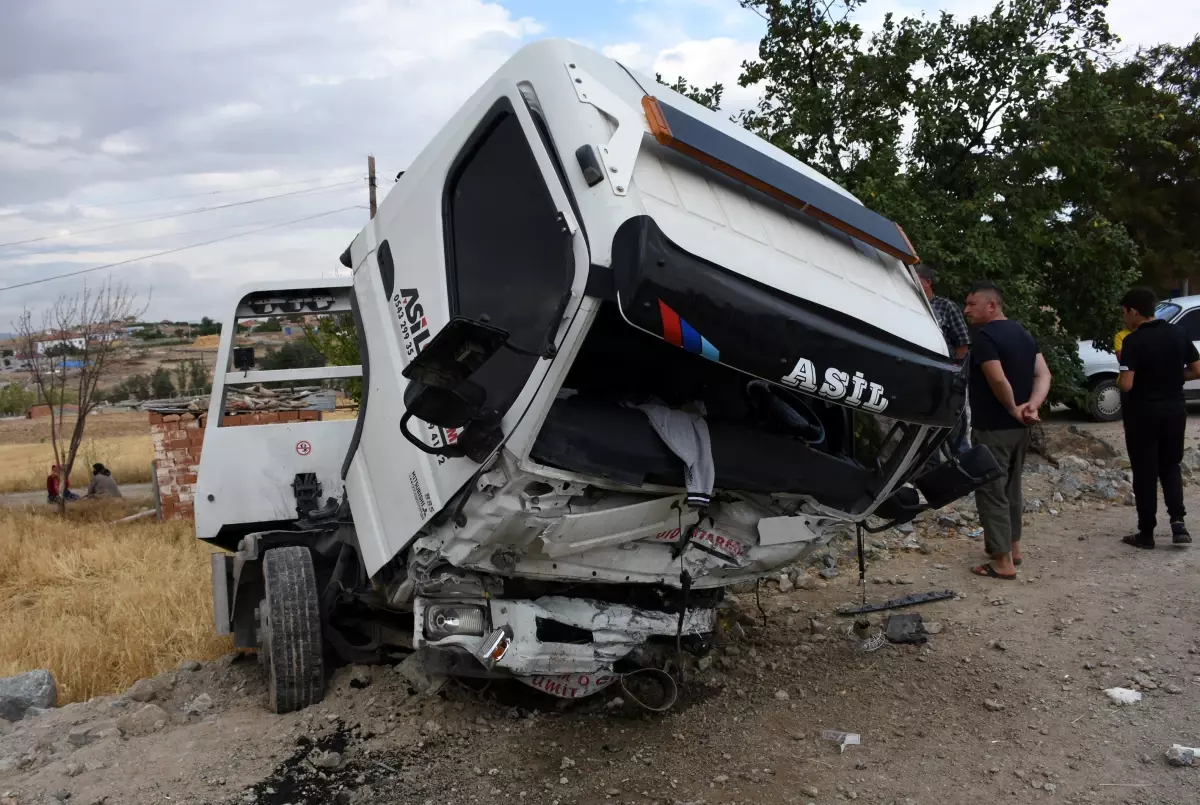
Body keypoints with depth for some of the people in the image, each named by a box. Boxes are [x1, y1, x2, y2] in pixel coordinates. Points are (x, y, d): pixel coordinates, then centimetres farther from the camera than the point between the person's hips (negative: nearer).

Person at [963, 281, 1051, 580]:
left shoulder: (984, 336, -16)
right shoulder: (1024, 334, 11)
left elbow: (998, 380, -27)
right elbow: (1044, 374, 3)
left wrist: (1013, 409, -13)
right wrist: (1031, 406, -9)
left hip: (993, 428, -9)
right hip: (1020, 428, 9)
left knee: (991, 491, -2)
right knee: (1011, 488, 20)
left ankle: (1003, 562, 0)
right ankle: (1013, 548, 30)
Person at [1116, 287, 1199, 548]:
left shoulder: (1133, 341, -16)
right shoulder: (1178, 333, 2)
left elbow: (1126, 385, -21)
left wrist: (1121, 376, 0)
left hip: (1143, 413, -5)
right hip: (1175, 409, 5)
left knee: (1145, 473, 4)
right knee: (1170, 467, 20)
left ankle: (1146, 533, 11)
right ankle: (1178, 520, 3)